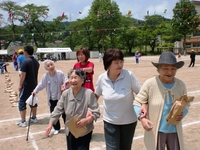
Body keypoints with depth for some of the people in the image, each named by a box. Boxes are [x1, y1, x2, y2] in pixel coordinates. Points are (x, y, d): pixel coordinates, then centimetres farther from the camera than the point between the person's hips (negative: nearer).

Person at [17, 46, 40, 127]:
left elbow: (23, 74, -19)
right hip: (34, 85, 8)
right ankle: (34, 118, 26)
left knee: (22, 102, 1)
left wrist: (20, 85, -11)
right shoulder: (36, 61, 6)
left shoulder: (25, 61, -18)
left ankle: (23, 121, 2)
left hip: (26, 85, -7)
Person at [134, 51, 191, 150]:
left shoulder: (181, 85, -5)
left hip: (174, 131, 3)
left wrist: (182, 114, -13)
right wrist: (142, 118, -24)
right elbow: (137, 102, -8)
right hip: (155, 131, -3)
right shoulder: (150, 84, -17)